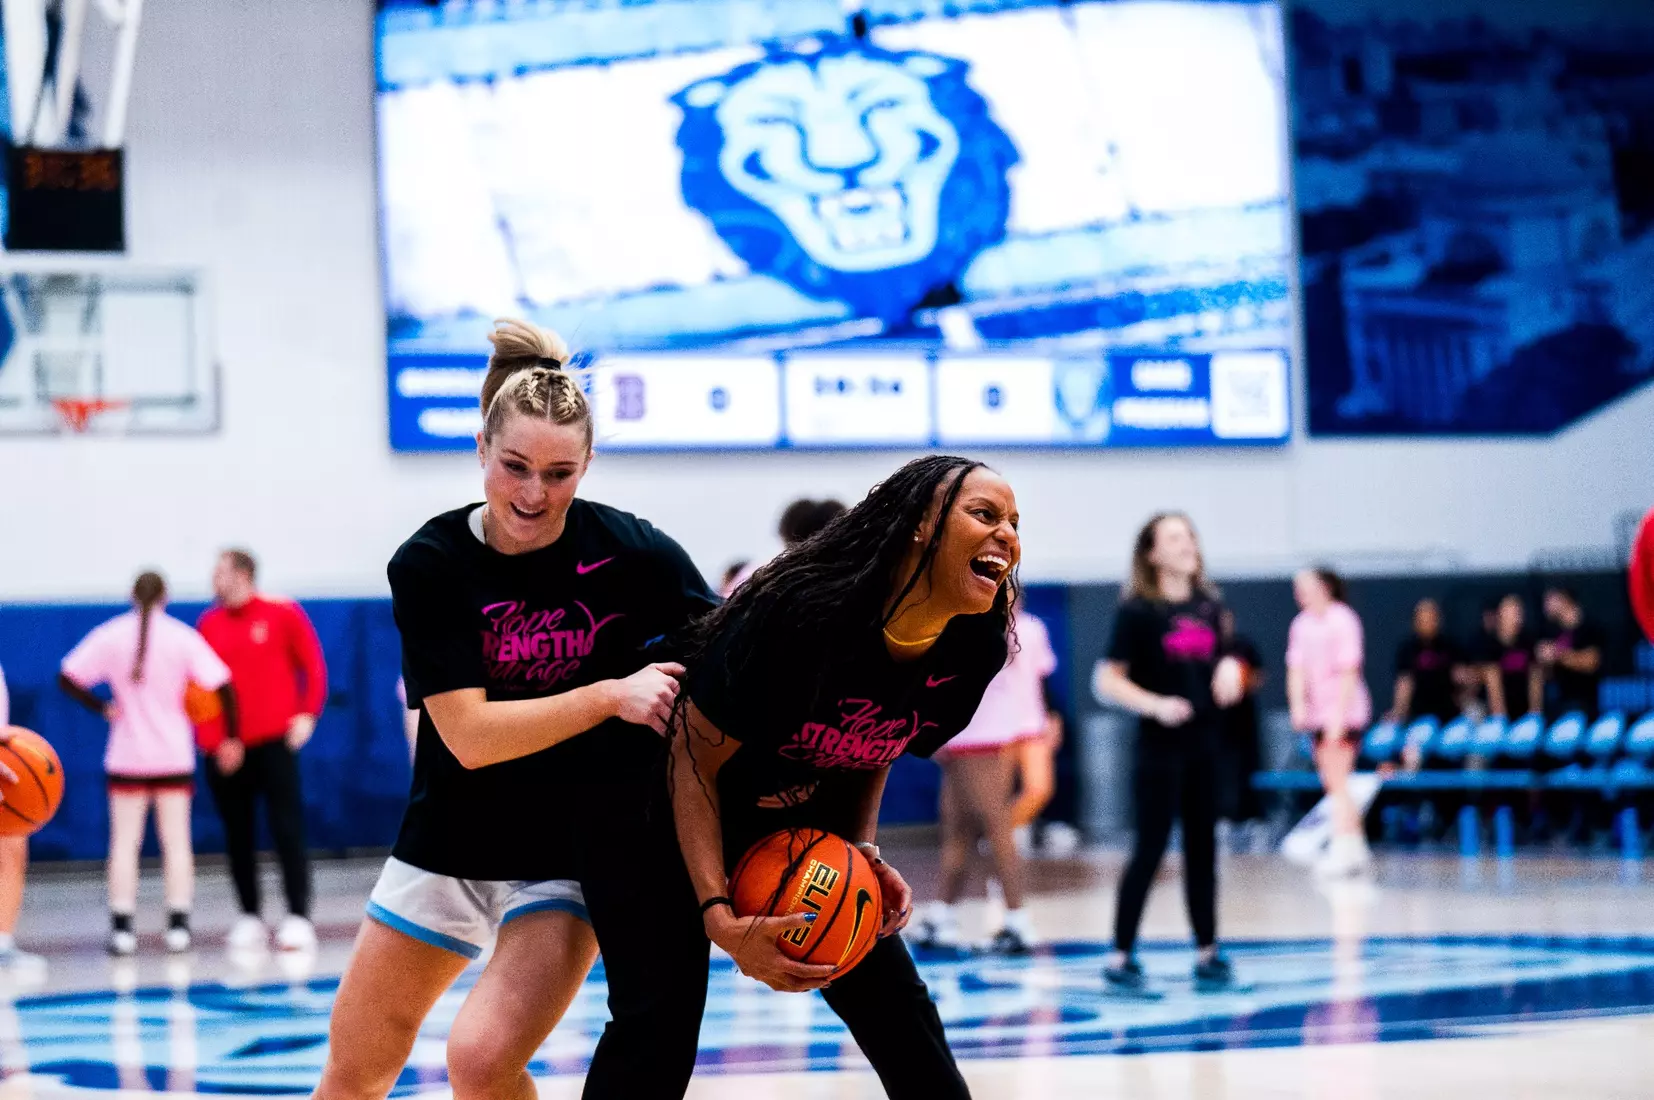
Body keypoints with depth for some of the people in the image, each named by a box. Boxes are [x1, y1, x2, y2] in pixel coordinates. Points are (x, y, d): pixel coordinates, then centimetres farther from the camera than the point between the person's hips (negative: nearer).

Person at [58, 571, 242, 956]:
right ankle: (178, 925, 3)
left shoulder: (109, 636, -3)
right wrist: (231, 738, -1)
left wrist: (102, 708, 2)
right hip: (174, 755, 0)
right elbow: (223, 686, -10)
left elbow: (67, 677, -6)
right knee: (176, 841, 6)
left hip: (127, 757, 0)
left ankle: (122, 927, 0)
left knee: (125, 841, 4)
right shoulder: (182, 637, -5)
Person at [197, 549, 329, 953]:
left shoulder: (283, 614, 0)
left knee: (287, 829, -6)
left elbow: (313, 665, 2)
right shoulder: (208, 623, 9)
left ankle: (298, 917, -6)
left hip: (273, 741, -4)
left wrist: (307, 714, -7)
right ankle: (249, 917, 14)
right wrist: (203, 730, 1)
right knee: (237, 835, 6)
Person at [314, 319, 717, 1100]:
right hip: (454, 837, 2)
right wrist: (611, 696, -30)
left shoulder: (630, 552, -15)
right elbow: (469, 735, -20)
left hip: (577, 853, -2)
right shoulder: (430, 565, -14)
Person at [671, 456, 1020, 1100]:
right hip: (695, 827, -6)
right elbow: (695, 761, -24)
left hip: (812, 835, 6)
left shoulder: (975, 650, -13)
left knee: (898, 1010, 0)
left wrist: (864, 851, -9)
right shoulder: (796, 613, -32)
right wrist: (721, 920, -31)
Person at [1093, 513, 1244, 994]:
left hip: (1205, 745, 6)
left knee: (1202, 847, 8)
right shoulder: (1138, 611, -8)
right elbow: (1107, 680, -10)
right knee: (1150, 849, -5)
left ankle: (1207, 954, 14)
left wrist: (1229, 671, -1)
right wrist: (1154, 704, -23)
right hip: (1160, 748, -6)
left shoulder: (1209, 606, 9)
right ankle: (1121, 957, 1)